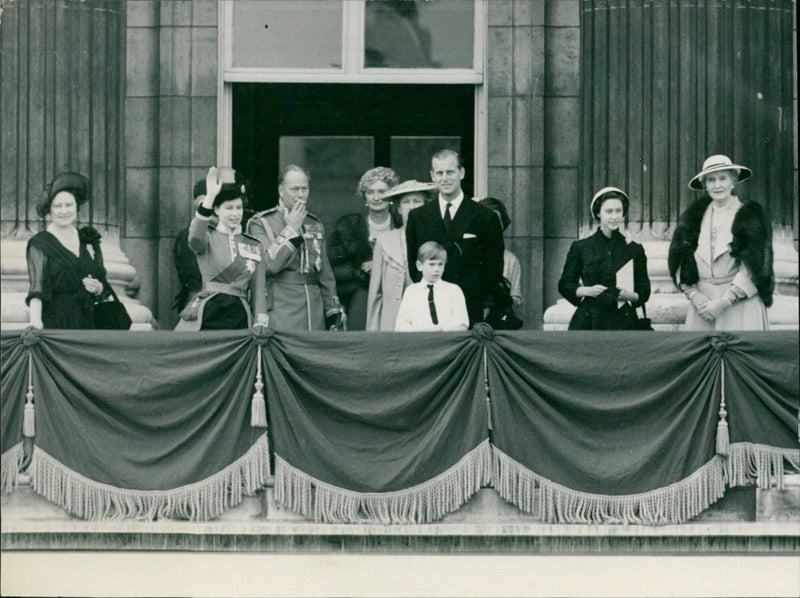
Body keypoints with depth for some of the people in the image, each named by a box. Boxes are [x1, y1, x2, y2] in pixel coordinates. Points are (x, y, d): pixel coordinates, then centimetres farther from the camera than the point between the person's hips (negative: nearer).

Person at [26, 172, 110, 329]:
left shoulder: (89, 240, 13)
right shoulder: (39, 244, 0)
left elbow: (104, 289, 18)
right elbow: (37, 288, -12)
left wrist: (98, 288, -5)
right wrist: (35, 322, -27)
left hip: (86, 323, 4)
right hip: (53, 324, -4)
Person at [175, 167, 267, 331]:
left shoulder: (255, 246, 16)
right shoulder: (208, 238, 6)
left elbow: (258, 291, 16)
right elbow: (195, 236, -20)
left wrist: (261, 324, 4)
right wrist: (210, 197, -28)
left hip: (239, 317, 3)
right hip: (207, 314, -3)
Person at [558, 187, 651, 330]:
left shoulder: (634, 250, 11)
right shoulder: (581, 248, 8)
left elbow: (644, 292, 14)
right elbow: (564, 285, 11)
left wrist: (630, 295, -8)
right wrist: (586, 291, -7)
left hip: (622, 323, 1)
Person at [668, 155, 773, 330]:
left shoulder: (749, 216, 1)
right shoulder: (693, 216, 12)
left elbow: (754, 268, -6)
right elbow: (680, 262, 8)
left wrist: (724, 302, -12)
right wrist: (696, 297, -6)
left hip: (740, 303, -3)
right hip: (702, 307, 3)